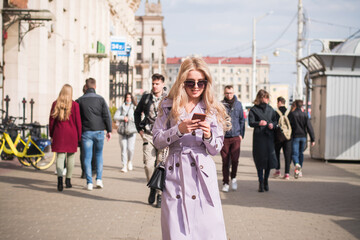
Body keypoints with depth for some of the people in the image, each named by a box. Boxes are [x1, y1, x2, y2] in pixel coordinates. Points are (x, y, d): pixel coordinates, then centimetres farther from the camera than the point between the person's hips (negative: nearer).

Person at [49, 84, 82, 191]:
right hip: (71, 133, -1)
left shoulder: (55, 104, 1)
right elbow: (78, 121, -3)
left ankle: (60, 178, -22)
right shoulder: (74, 105, -5)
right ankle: (68, 180, 19)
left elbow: (51, 120, 5)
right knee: (71, 155, 13)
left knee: (60, 156, 0)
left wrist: (51, 135, 14)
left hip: (59, 133, 1)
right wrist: (79, 136, 7)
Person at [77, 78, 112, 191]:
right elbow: (107, 116, -2)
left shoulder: (80, 100, 1)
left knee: (87, 157, 2)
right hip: (99, 131, 1)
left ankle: (89, 182, -1)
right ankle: (99, 179, 9)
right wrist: (109, 130, 4)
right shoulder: (100, 99, 0)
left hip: (86, 132, -1)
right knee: (99, 155, 17)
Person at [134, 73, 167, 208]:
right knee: (148, 164, -9)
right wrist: (139, 129, 14)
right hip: (148, 135, 2)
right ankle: (152, 187, 17)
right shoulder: (146, 98, 8)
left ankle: (160, 195, 9)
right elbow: (137, 112, 23)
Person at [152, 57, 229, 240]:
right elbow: (157, 141, 2)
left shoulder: (212, 109, 7)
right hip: (175, 172, 0)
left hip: (203, 173, 0)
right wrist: (179, 130, -13)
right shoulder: (169, 106, 7)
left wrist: (208, 135, -15)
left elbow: (216, 150, 6)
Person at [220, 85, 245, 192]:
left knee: (235, 160, -5)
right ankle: (225, 183, 14)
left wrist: (241, 134, 6)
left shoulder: (238, 104, 7)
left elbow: (242, 120, 12)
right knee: (225, 161, 3)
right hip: (224, 137, -1)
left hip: (236, 137, 1)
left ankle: (233, 178, 20)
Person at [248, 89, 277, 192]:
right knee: (260, 160, -1)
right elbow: (251, 123, -7)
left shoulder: (270, 109, 13)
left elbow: (275, 121, 19)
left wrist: (272, 124, -3)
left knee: (270, 159, -1)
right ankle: (261, 183, 9)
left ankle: (266, 179, 21)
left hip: (269, 137, 3)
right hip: (258, 137, -3)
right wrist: (259, 123, -26)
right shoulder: (254, 109, 0)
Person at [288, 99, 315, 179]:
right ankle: (300, 170, 20)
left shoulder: (291, 114, -4)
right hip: (303, 136, 3)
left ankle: (297, 164, -35)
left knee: (294, 153, -5)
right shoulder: (305, 115, 3)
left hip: (295, 136, -3)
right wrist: (312, 139, 0)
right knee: (301, 153, 18)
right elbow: (309, 127, -1)